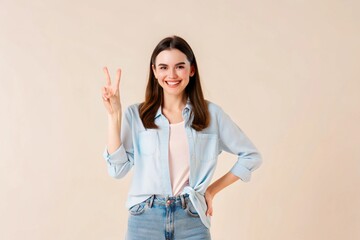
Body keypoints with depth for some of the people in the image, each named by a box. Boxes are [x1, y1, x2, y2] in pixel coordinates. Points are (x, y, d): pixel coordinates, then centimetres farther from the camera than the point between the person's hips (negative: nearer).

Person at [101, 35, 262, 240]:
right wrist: (114, 115, -10)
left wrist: (213, 189, 4)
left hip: (192, 221, 0)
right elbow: (118, 168, -7)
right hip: (145, 220, 0)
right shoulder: (136, 115, 2)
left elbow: (251, 156, 8)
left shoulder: (211, 113, 2)